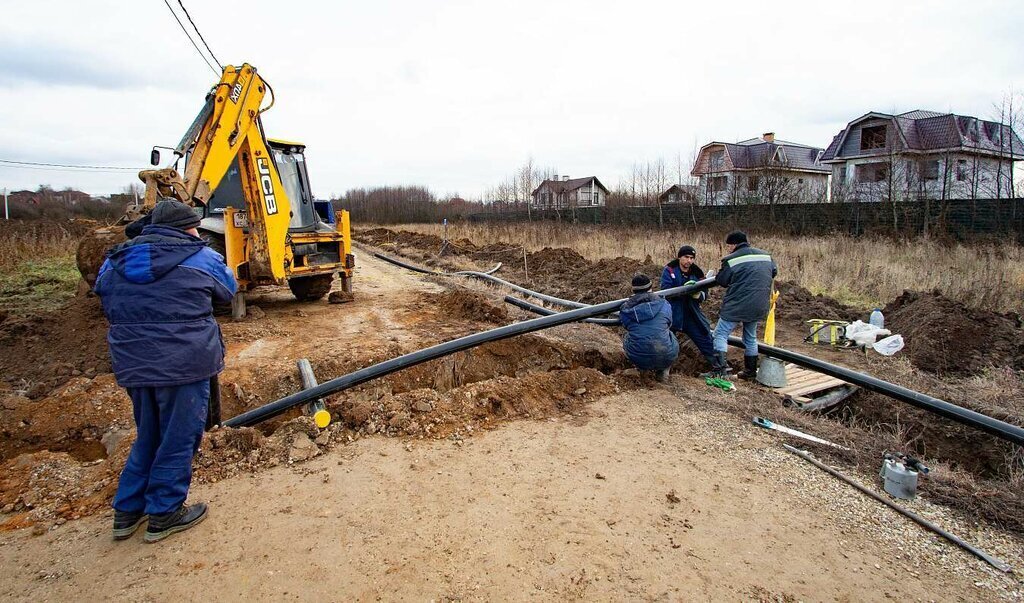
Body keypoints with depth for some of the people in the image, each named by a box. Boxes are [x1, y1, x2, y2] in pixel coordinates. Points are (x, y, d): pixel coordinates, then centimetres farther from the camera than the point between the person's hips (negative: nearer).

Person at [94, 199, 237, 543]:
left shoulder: (116, 261, 8)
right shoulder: (201, 258, -7)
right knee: (178, 439, 9)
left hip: (132, 364, 6)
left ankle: (126, 512, 32)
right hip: (184, 363, -6)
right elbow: (228, 290, 9)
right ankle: (164, 515, 20)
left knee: (148, 436, 23)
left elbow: (106, 304, 17)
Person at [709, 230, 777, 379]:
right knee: (751, 337, 21)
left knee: (721, 334, -2)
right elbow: (774, 272, 22)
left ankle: (719, 368, -14)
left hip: (737, 305, -7)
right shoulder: (766, 256, 9)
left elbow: (722, 281, -6)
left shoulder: (731, 260, -9)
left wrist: (715, 276, 14)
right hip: (759, 306, 7)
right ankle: (751, 370, 27)